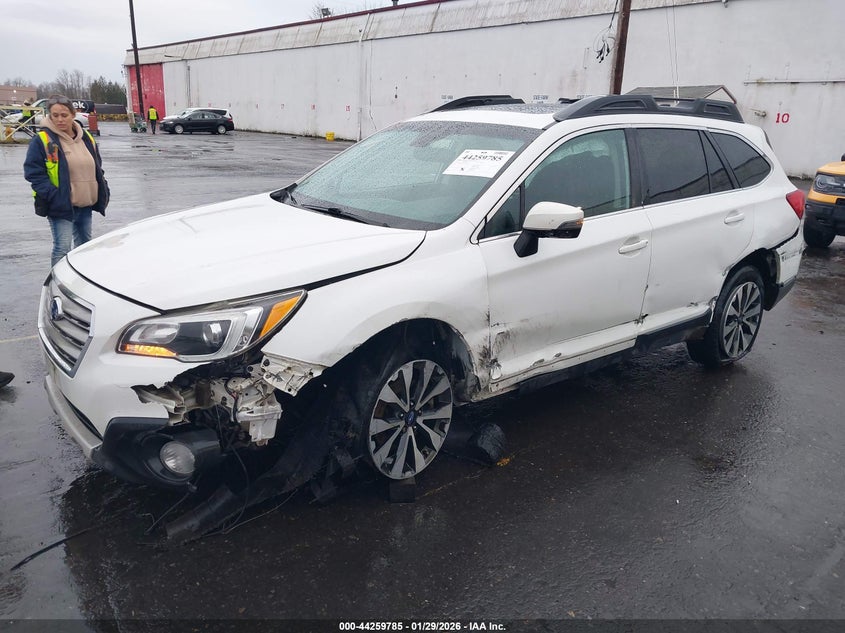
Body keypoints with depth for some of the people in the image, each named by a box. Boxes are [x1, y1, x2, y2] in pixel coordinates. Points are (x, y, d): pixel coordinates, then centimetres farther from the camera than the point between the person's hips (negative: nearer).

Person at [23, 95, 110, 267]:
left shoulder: (86, 138, 10)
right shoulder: (42, 140, -8)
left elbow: (97, 168, 19)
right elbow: (33, 173, -10)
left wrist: (102, 191, 7)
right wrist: (53, 195, -20)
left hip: (86, 204, 6)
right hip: (61, 206, -6)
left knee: (84, 244, 19)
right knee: (62, 248, -11)